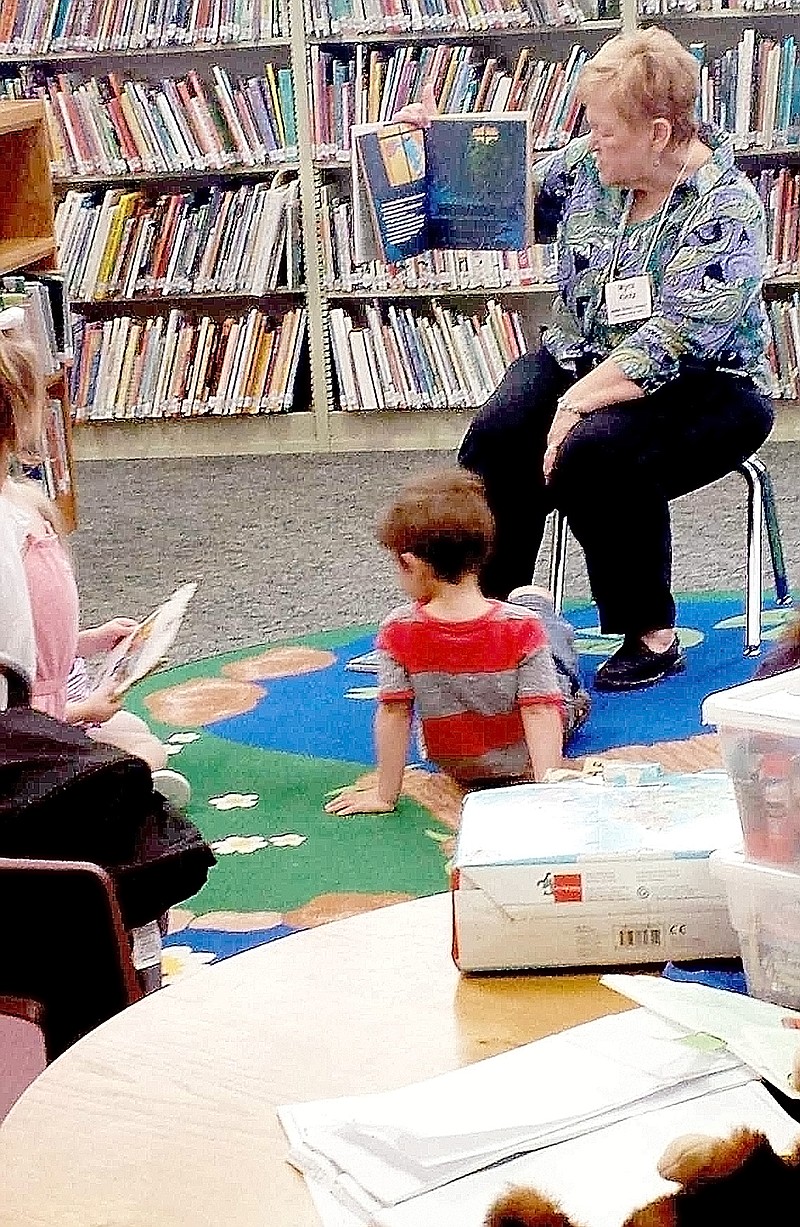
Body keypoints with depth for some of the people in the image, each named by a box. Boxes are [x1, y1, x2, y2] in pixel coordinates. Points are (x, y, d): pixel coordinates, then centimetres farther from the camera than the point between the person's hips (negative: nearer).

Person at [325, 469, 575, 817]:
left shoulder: (398, 632, -25)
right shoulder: (523, 626, -27)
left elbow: (393, 713, -21)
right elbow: (540, 713, -30)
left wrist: (385, 795, -14)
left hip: (456, 769, 2)